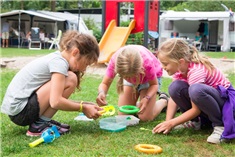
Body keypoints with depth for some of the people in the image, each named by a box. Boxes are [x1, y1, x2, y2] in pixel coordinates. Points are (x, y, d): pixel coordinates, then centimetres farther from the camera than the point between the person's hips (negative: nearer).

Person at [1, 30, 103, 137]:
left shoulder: (55, 58, 13)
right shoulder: (59, 63, -15)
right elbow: (56, 102, -25)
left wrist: (85, 104, 7)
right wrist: (83, 108, -12)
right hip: (21, 111, -10)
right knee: (70, 79, -15)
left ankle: (42, 121, 8)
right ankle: (40, 125, -10)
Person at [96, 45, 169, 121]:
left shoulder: (147, 63, -42)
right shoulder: (115, 61, -37)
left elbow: (154, 84, -22)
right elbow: (105, 83, -24)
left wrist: (146, 98, -40)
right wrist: (101, 93, -48)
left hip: (149, 77, -2)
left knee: (145, 117, -15)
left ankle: (164, 100, 14)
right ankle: (137, 105, 22)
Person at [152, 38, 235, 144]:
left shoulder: (196, 71, -30)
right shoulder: (179, 68, -7)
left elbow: (196, 110, -27)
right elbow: (174, 95, -7)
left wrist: (171, 123, -24)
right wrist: (167, 123, -17)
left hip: (225, 99, -7)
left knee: (195, 90, -39)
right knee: (175, 87, -19)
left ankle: (220, 125, -20)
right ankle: (194, 122, 1)